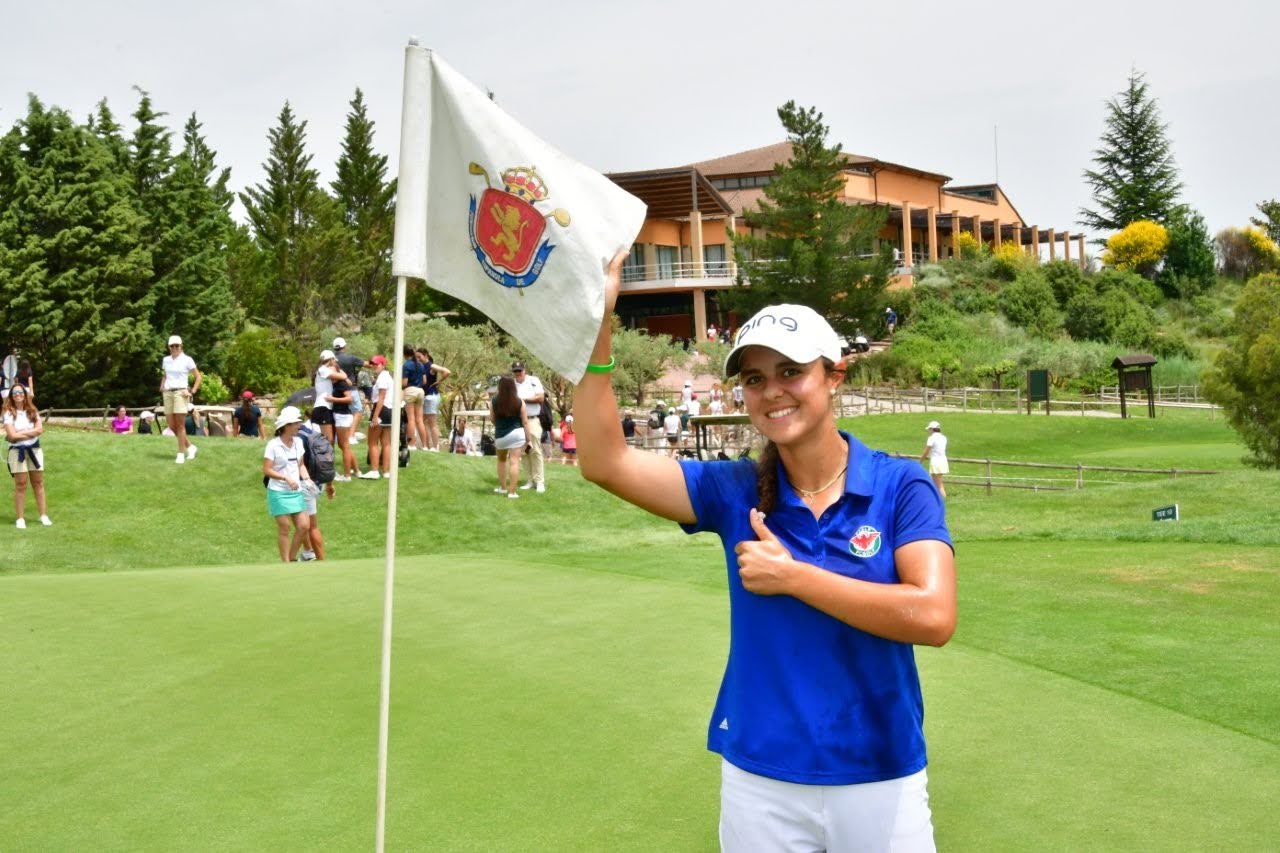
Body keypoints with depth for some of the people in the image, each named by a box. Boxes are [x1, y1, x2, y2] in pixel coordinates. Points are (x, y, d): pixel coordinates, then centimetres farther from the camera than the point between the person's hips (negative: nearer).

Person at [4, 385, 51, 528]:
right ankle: (20, 518, 2)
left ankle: (43, 515, 10)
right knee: (20, 484, -3)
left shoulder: (32, 411, 7)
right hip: (17, 451, -4)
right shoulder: (8, 412, -5)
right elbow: (12, 435, -14)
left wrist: (21, 433, -12)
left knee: (38, 483, 6)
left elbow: (40, 429, -5)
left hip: (34, 449, 4)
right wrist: (31, 433, -7)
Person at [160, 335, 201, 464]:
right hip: (168, 393, 6)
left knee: (180, 425, -8)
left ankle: (181, 454, -2)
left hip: (180, 392, -6)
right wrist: (162, 386, 9)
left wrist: (192, 392, -8)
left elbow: (198, 377, 0)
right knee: (171, 425, 4)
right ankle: (190, 446, 20)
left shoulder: (187, 360, -3)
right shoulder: (166, 360, 12)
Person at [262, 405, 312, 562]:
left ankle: (292, 558, 18)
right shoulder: (273, 445, -12)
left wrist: (306, 478, -1)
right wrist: (286, 478, -22)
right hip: (279, 492, -6)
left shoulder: (298, 442, 7)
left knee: (303, 526, 0)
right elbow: (267, 470, -13)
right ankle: (286, 563, 10)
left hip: (296, 491, 6)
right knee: (284, 529, 0)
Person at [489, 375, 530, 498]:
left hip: (500, 435, 2)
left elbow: (493, 419, 8)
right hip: (516, 433, -1)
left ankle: (502, 487, 30)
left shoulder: (494, 401, -3)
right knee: (514, 461, -4)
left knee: (501, 460, 24)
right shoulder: (519, 402, -4)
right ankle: (512, 491, -8)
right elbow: (525, 422, -2)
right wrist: (529, 439, 4)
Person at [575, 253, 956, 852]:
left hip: (879, 782, -2)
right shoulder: (735, 490, -1)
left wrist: (791, 575, -17)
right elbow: (604, 462, -11)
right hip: (759, 782, 2)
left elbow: (933, 617, -21)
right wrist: (596, 323, -18)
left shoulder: (901, 487, -8)